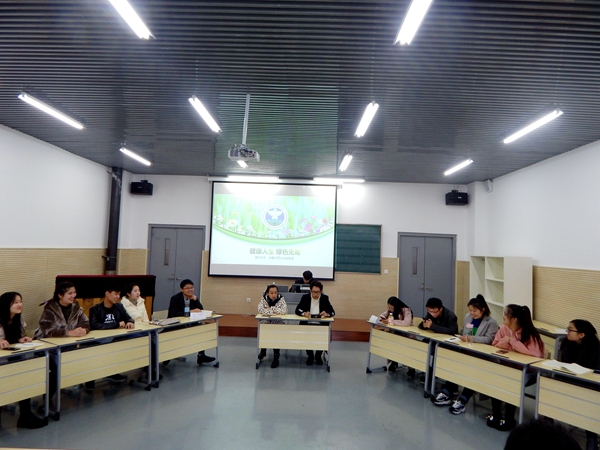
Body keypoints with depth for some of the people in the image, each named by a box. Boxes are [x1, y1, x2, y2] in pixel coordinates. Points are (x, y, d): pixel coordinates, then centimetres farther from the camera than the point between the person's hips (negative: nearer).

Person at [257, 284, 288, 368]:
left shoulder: (281, 299, -8)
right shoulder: (264, 299, -5)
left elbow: (284, 311, -23)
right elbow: (260, 310, -21)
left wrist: (271, 309, -17)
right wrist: (275, 312, -26)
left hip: (277, 322, -1)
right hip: (266, 321, 1)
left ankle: (276, 357, -17)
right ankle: (263, 350, -1)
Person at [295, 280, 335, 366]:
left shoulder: (325, 298, 4)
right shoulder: (305, 297, 4)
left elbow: (332, 312, 2)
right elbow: (297, 310, -1)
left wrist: (327, 314, -22)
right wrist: (304, 313, -24)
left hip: (320, 325, 0)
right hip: (307, 324, 0)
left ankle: (318, 355, 5)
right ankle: (310, 355, 2)